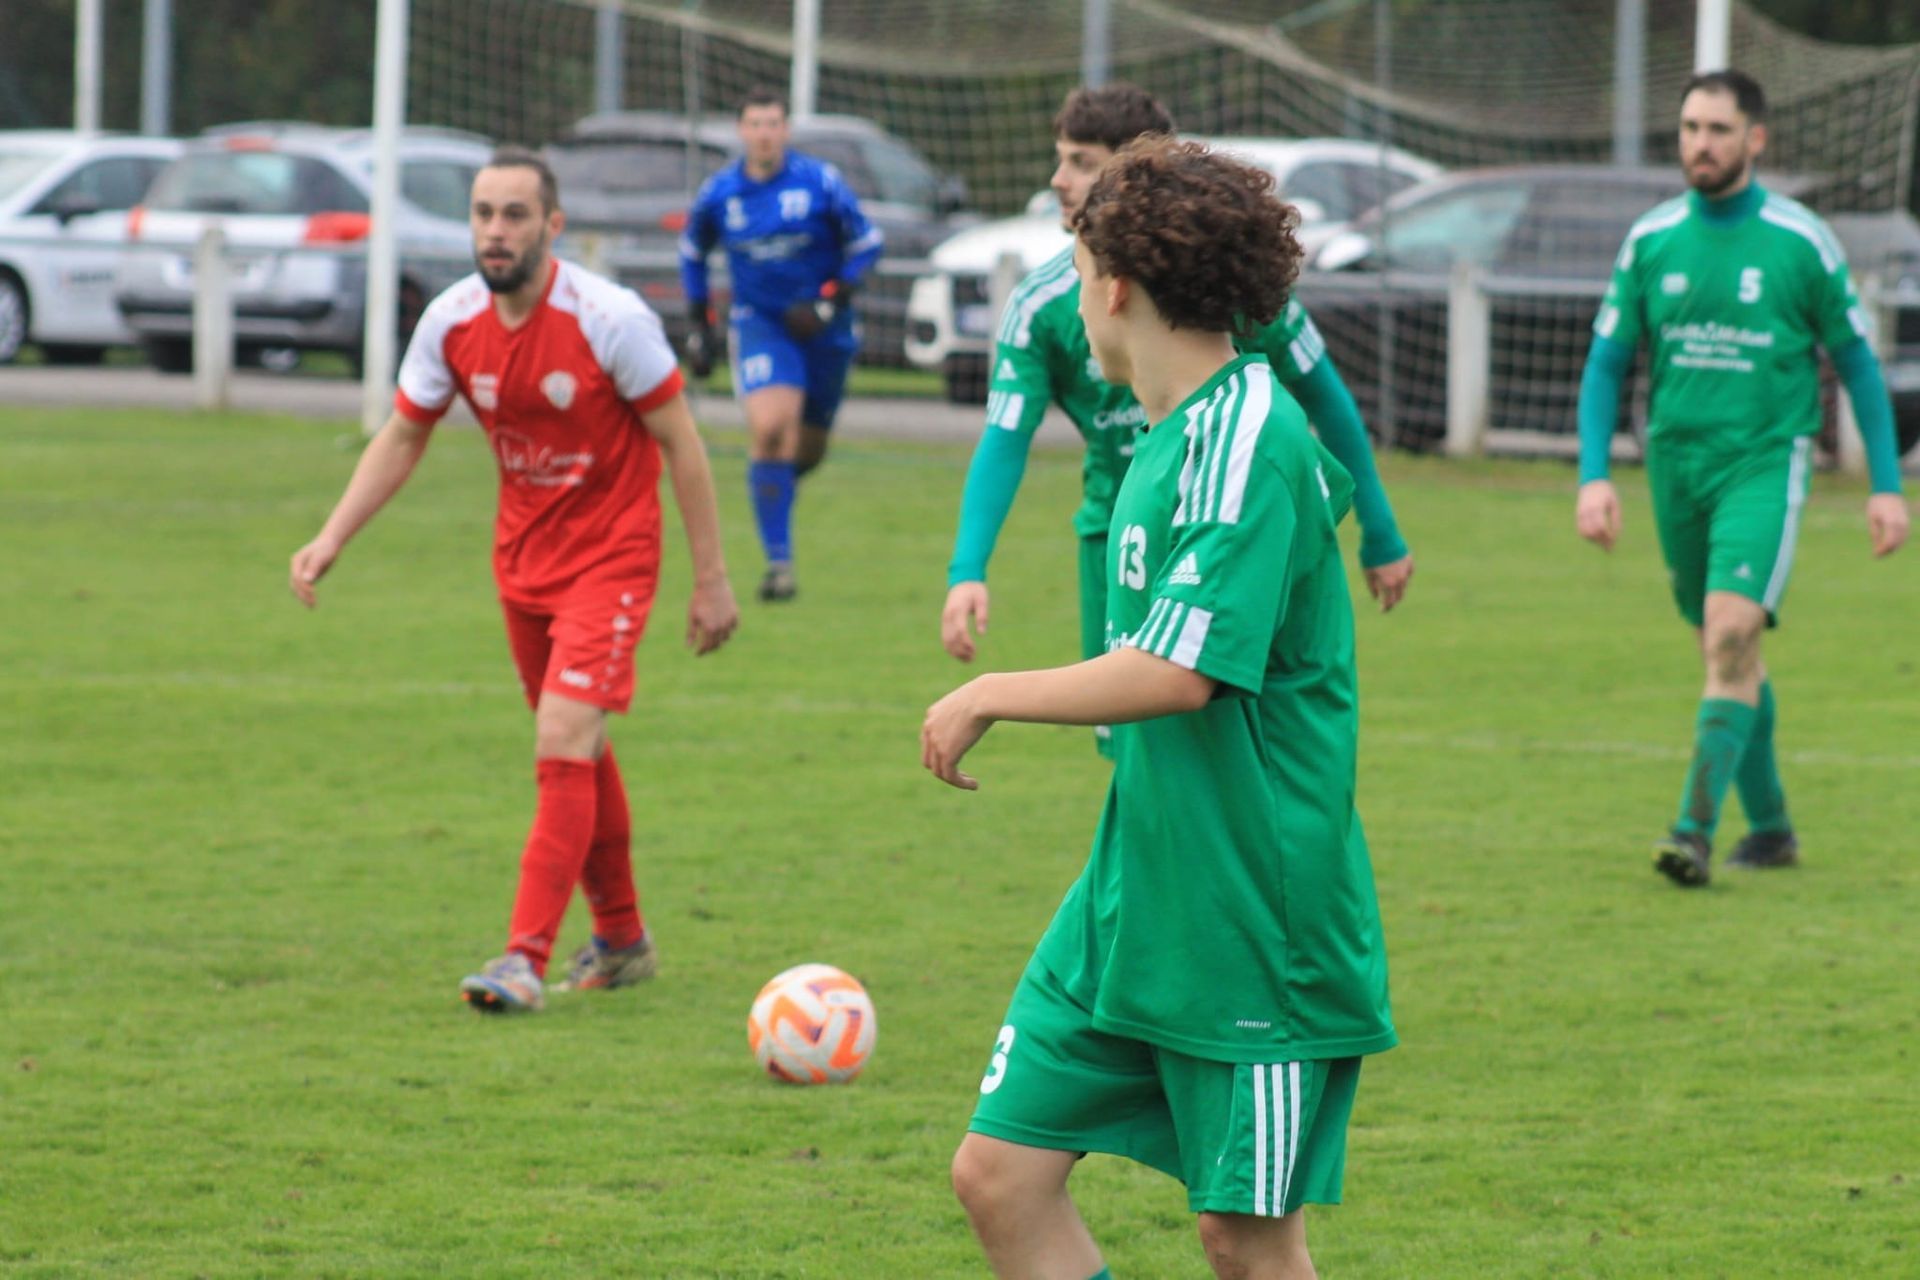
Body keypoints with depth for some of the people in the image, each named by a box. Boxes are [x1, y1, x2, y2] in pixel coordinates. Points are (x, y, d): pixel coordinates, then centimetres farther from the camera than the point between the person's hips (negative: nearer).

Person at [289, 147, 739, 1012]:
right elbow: (402, 439, 5)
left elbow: (681, 444, -11)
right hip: (522, 553, 6)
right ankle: (621, 939, 31)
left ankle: (527, 958, -21)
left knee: (564, 740, -18)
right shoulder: (452, 323, -7)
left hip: (610, 554, -6)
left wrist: (711, 579, -9)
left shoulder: (609, 320, -20)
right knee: (579, 750, 16)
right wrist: (331, 539, -7)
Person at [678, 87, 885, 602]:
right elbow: (692, 252, 14)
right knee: (769, 429, -22)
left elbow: (866, 245, -2)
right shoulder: (719, 194, -3)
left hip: (821, 327, 1)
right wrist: (700, 326, 9)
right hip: (759, 323, -1)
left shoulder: (820, 183, -9)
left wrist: (829, 302, -14)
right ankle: (778, 560, -19)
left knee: (807, 449, 8)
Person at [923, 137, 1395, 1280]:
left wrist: (989, 698, -15)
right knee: (1003, 1170, 3)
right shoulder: (1172, 437, 12)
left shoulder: (1248, 440, -17)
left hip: (1252, 922, -9)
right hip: (1131, 902, 9)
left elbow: (1181, 671, -25)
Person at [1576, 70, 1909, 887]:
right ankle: (1769, 827, 25)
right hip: (1677, 461, 4)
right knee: (1727, 653, 11)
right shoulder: (1650, 241, 4)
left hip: (1765, 463, -4)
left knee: (1731, 631, -20)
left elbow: (1857, 363, 5)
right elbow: (1605, 364, 8)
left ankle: (1695, 828, -22)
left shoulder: (1801, 243, -3)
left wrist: (1887, 485, 3)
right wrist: (1594, 475, -4)